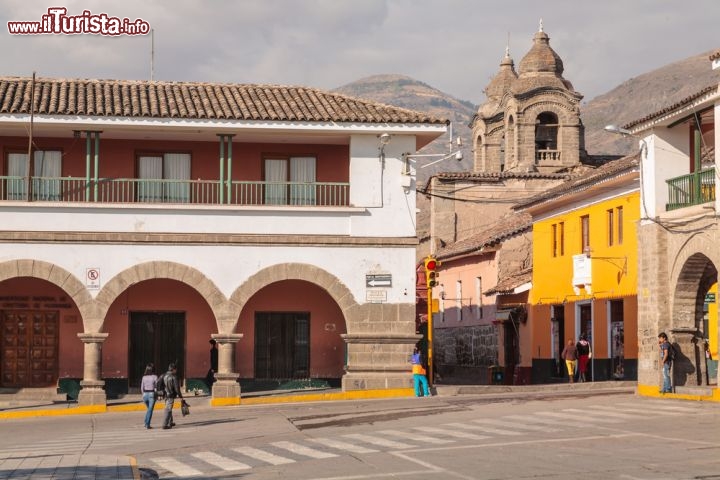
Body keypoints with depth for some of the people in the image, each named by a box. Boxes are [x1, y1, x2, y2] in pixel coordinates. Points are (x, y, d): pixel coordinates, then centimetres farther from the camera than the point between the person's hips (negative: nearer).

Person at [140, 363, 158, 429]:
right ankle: (147, 424, -6)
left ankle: (146, 423, 12)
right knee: (150, 409, 0)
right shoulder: (154, 376, -7)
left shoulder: (144, 377, 4)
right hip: (152, 394, -4)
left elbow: (142, 387, 8)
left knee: (148, 409, 20)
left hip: (145, 394, 4)